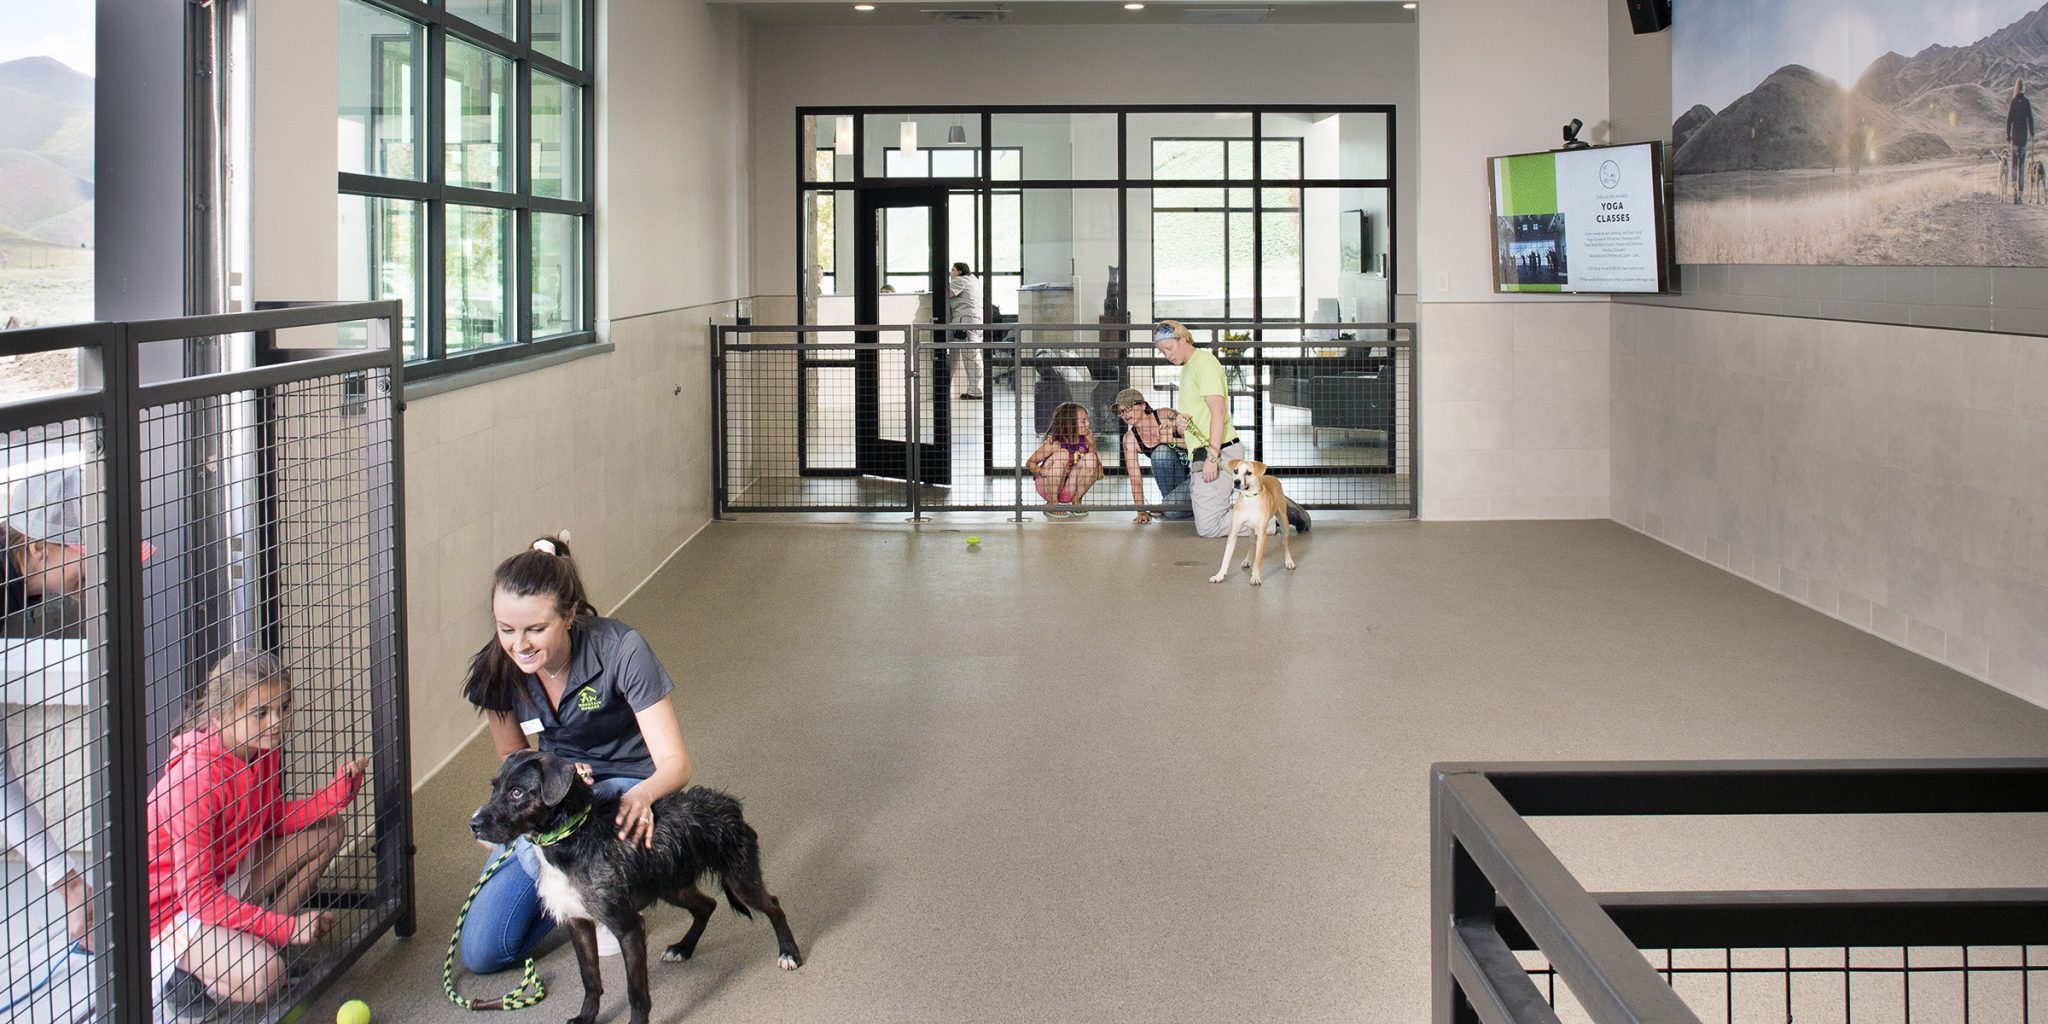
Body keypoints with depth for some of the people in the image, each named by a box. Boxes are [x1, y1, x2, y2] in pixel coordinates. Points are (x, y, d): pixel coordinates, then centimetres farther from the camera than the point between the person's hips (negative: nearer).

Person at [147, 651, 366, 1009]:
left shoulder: (265, 750, -6)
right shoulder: (197, 778, -31)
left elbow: (274, 818, 6)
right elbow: (196, 893, -29)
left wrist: (336, 792, -12)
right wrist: (287, 926, -29)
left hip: (228, 878, 9)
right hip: (171, 908, -9)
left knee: (326, 830, 4)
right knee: (263, 977, -30)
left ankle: (266, 940, 5)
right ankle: (178, 965, -2)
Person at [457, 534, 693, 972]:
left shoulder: (621, 651, -25)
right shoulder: (496, 669, -14)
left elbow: (675, 764, -24)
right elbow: (510, 757, 2)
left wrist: (641, 796, -48)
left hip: (628, 790, -4)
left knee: (538, 848, -37)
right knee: (481, 952, -7)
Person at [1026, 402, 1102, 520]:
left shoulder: (1086, 440, -8)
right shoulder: (1054, 443, -20)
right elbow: (1029, 463, -12)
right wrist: (1043, 471, -33)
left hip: (1070, 490, 4)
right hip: (1047, 486, -4)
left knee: (1090, 458, -18)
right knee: (1063, 454, -29)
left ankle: (1076, 501, 1)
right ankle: (1052, 504, -13)